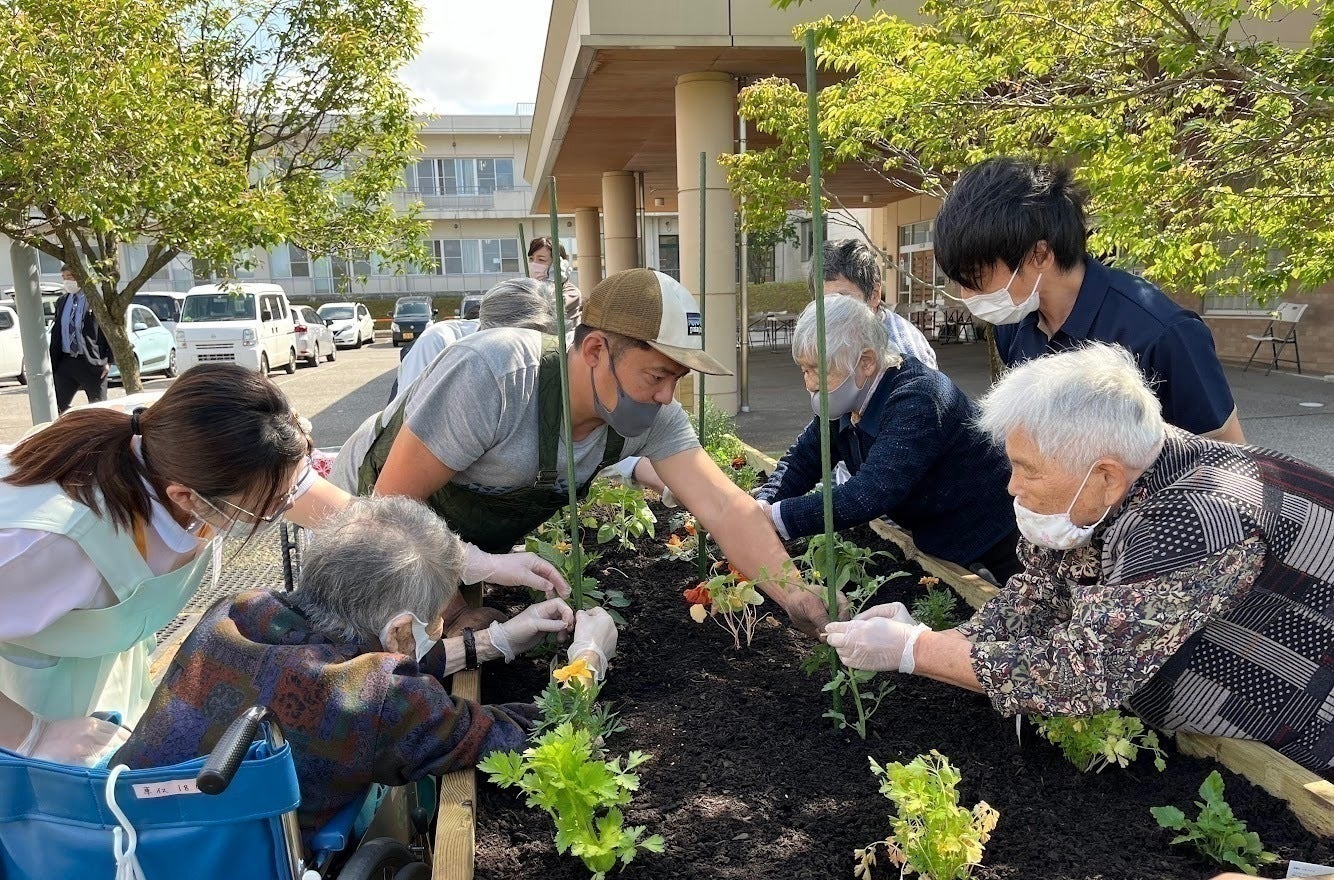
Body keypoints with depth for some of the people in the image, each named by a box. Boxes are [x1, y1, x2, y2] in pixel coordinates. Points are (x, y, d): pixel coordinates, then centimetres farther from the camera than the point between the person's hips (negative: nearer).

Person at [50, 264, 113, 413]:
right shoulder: (61, 301, 11)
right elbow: (56, 333, 15)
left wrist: (109, 360, -13)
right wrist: (52, 364, 10)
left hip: (92, 362, -6)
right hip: (66, 362, 6)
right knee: (57, 406, 3)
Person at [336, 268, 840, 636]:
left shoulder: (653, 418, -21)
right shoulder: (489, 376, -39)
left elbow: (724, 507, -28)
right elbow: (392, 507, -31)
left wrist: (800, 600, -40)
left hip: (475, 546, 5)